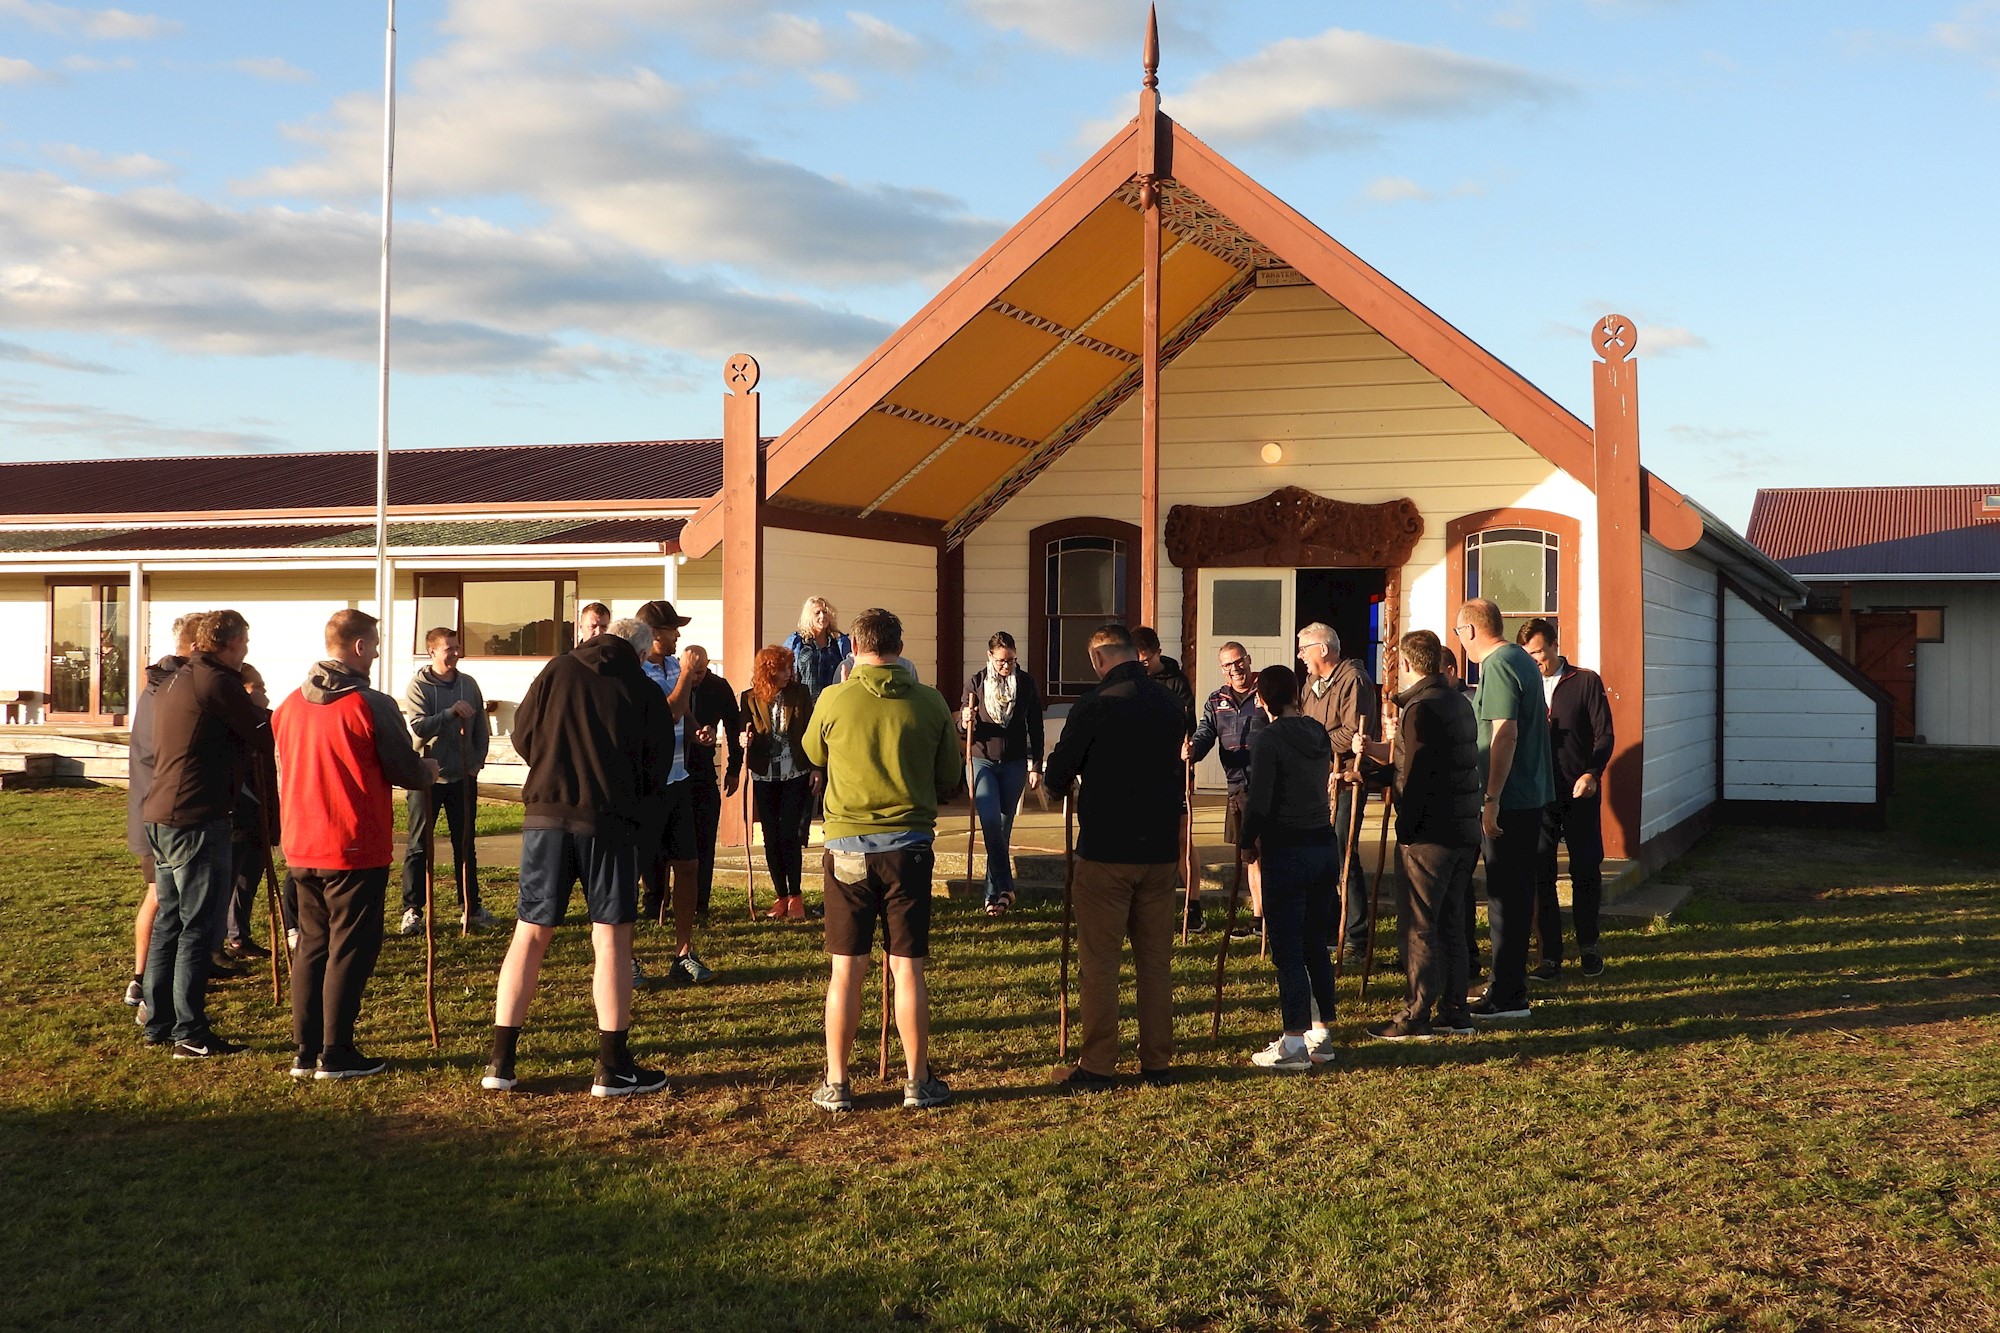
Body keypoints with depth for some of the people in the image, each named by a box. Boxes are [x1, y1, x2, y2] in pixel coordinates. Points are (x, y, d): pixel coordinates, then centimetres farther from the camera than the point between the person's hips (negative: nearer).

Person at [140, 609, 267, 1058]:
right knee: (198, 928, -4)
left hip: (160, 818, 9)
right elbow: (261, 734, -5)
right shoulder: (218, 683, -11)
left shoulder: (173, 683, 16)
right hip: (197, 822, -9)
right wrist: (255, 707, 14)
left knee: (168, 922, 15)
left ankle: (158, 1023, 21)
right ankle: (190, 1034, -2)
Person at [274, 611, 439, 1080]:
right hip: (355, 850, -6)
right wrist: (430, 769, 15)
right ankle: (336, 1055, 4)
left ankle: (305, 1051, 17)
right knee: (351, 949, 1)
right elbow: (409, 772, -9)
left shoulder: (290, 705, 6)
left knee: (312, 944, 14)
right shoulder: (372, 706, -14)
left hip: (301, 847, 7)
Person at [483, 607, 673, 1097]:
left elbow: (522, 738, 10)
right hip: (610, 822, -2)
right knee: (611, 938, 3)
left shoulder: (558, 671, 5)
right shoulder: (646, 693, 3)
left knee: (530, 935, 8)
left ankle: (501, 1062, 10)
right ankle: (613, 1069, 5)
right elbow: (656, 767, 8)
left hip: (547, 816, 2)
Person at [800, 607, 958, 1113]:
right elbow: (950, 780, 7)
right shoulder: (930, 703, -3)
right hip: (908, 844, 1)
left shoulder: (834, 700, -6)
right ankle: (918, 1082, 14)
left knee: (846, 971, 6)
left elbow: (814, 754, 15)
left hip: (847, 845, -1)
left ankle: (836, 1085, 12)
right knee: (908, 968, 7)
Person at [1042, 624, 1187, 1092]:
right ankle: (1157, 1061, 17)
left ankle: (1097, 1066, 4)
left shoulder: (1095, 706, -13)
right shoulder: (1168, 703, 5)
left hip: (1106, 851, -5)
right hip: (1161, 848, 5)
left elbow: (1055, 778, -6)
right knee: (1156, 960, 12)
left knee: (1098, 963, 2)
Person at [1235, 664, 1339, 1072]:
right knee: (1317, 946, 14)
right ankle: (1321, 1037, 19)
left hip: (1286, 850, -7)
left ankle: (1294, 1045, 0)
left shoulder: (1268, 740, -13)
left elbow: (1259, 801, -17)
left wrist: (1247, 842, -1)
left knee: (1287, 949, -2)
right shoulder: (1319, 733, 8)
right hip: (1325, 844, 7)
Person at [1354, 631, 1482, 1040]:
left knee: (1419, 926, -3)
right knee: (1450, 922, 14)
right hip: (1465, 831, 9)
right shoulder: (1458, 701, 14)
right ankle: (1454, 1010, 18)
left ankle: (1416, 1017, 1)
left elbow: (1415, 774, -19)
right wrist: (1375, 749, 25)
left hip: (1428, 833, -9)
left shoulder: (1420, 708, -15)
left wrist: (1406, 830, -13)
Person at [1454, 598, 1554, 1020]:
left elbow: (1505, 734, -24)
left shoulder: (1497, 667, -16)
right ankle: (1510, 982, 25)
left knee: (1505, 895, -5)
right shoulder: (1523, 660, 15)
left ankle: (1507, 996, 0)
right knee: (1518, 891, 16)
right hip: (1531, 794, 10)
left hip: (1508, 800, -10)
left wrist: (1491, 799, -25)